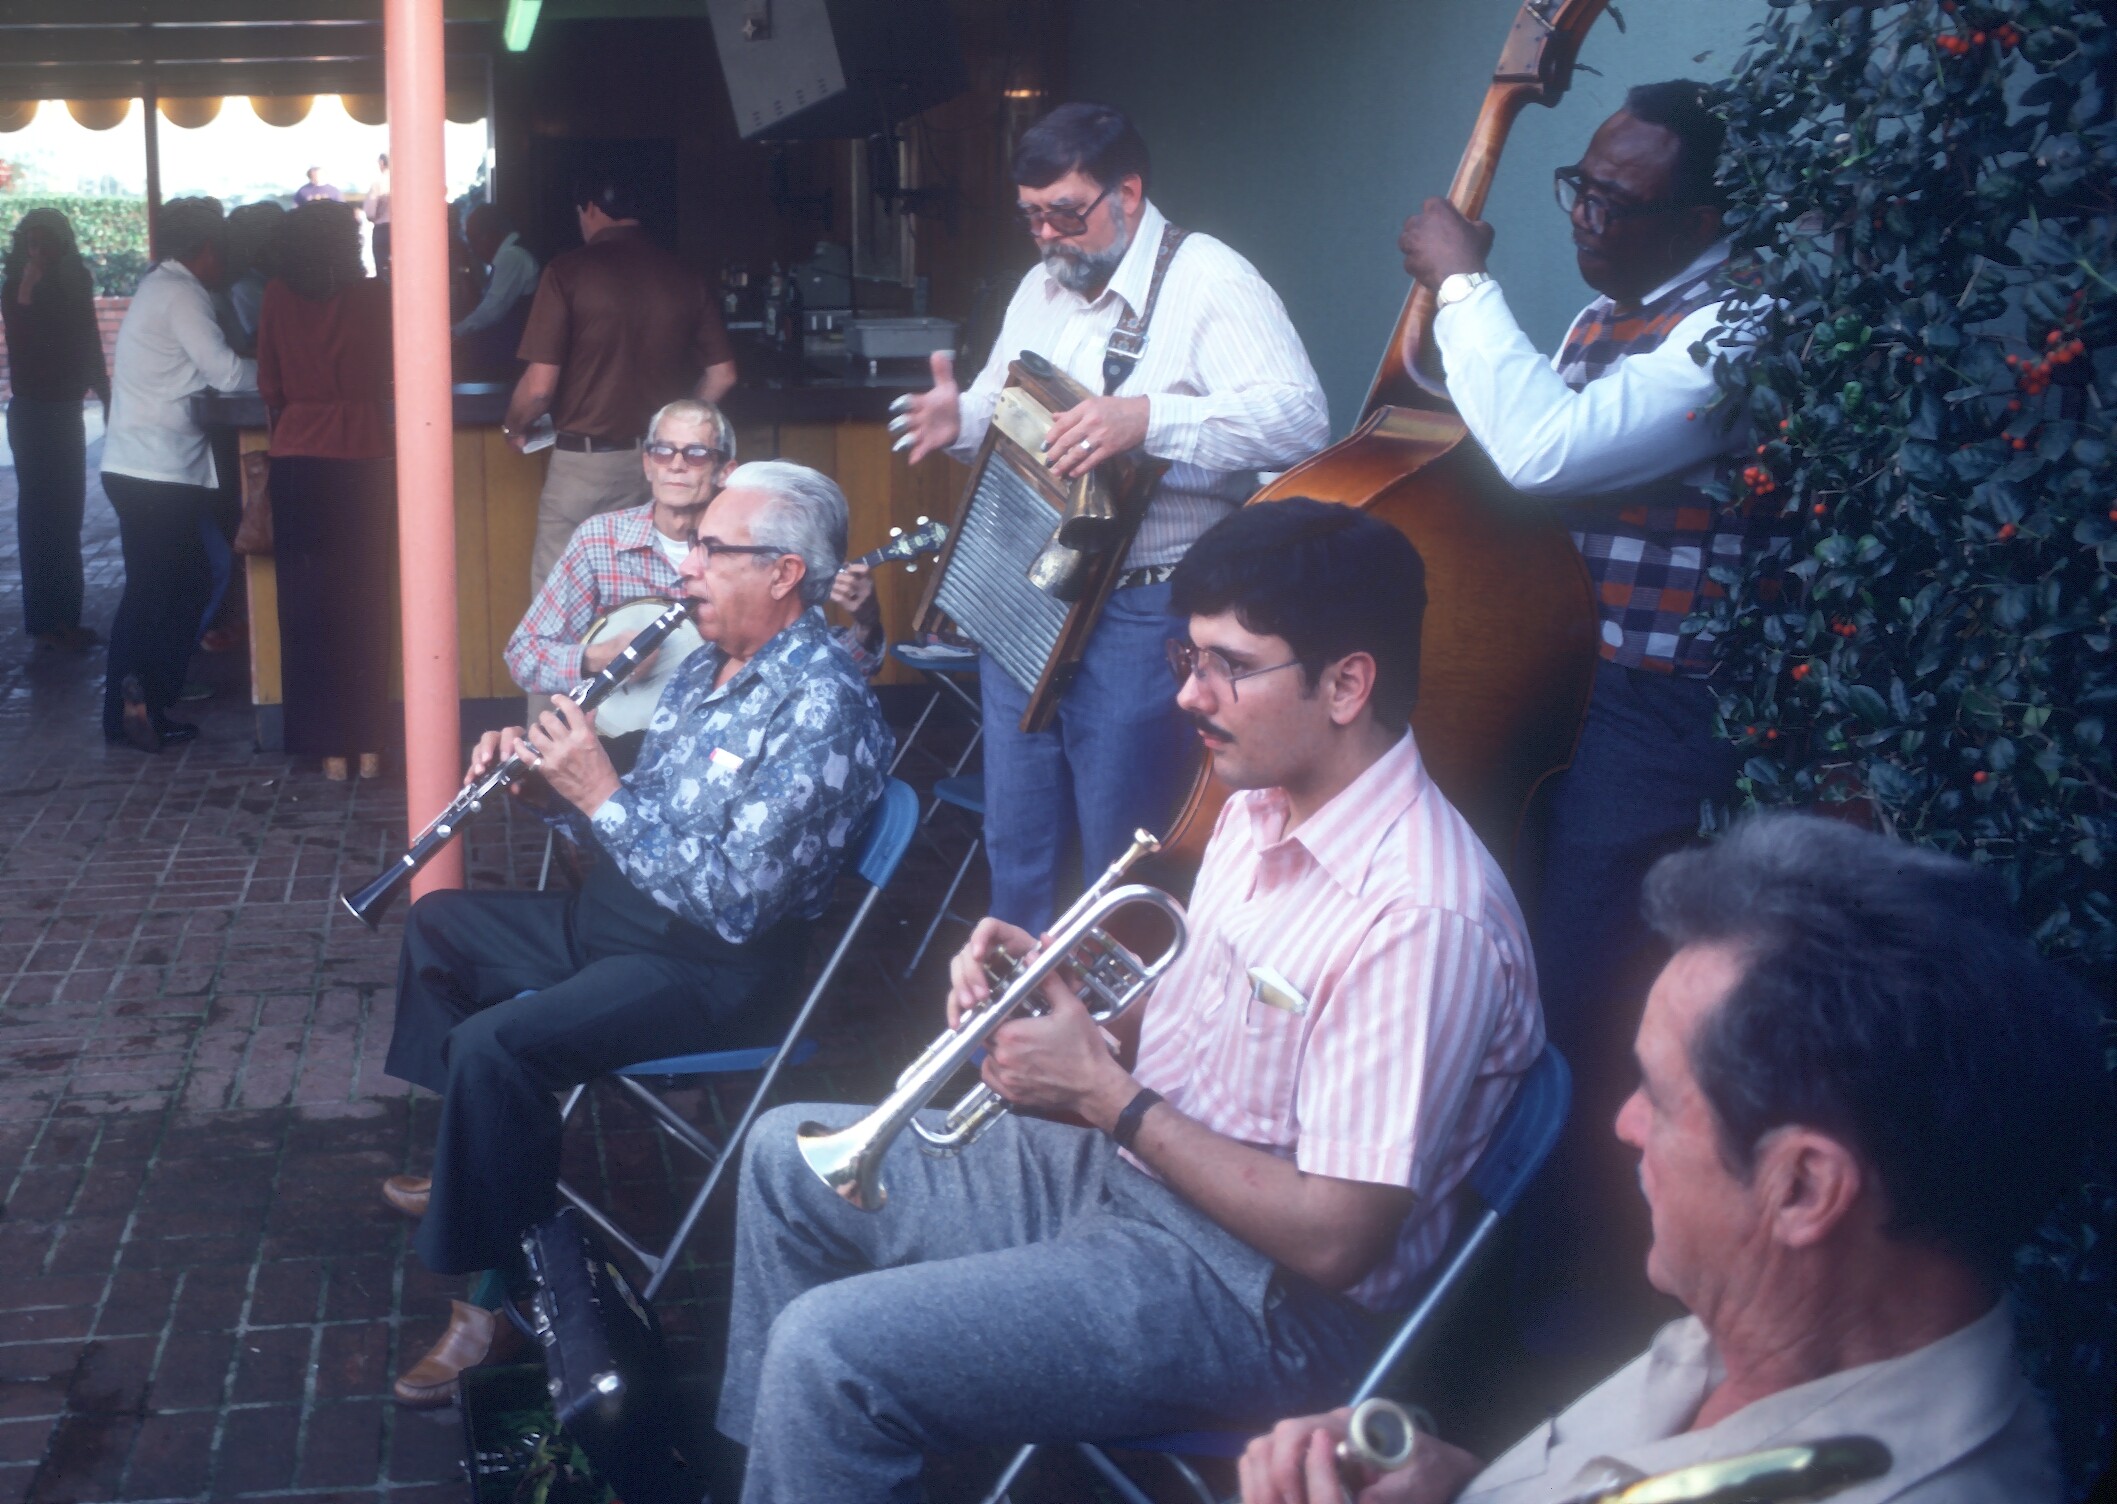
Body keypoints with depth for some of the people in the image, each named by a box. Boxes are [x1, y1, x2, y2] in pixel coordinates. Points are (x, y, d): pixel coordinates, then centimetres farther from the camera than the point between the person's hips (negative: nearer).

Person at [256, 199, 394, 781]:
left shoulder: (278, 299, 0)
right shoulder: (376, 297, -4)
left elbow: (269, 388, 6)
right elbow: (393, 378, 5)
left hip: (297, 461, 1)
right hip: (366, 457, 0)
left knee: (309, 607, 7)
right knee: (365, 606, 8)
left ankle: (330, 747, 8)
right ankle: (368, 744, 11)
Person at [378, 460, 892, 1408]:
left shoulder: (824, 709, -23)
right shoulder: (708, 666, 8)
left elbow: (735, 898, -29)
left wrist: (601, 795, -25)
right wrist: (544, 766, -3)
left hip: (713, 969, -10)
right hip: (613, 918, 11)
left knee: (494, 1043, -29)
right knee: (438, 926, 23)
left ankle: (495, 1298, -13)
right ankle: (470, 1168, 34)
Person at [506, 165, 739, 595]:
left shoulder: (569, 271, -10)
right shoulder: (684, 277, 2)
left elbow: (540, 385, -13)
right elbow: (721, 376, 7)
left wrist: (515, 427, 7)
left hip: (587, 461, -4)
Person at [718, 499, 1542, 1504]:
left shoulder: (1422, 917, -26)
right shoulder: (1263, 809, 4)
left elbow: (1331, 1238, -26)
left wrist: (1106, 1094, -18)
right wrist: (1053, 979, -2)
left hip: (1247, 1290, -10)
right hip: (1123, 1170, 10)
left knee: (825, 1351, -21)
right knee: (789, 1155, 14)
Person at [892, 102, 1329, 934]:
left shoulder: (1208, 281, -11)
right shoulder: (1040, 288, 15)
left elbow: (1300, 418, -24)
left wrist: (1148, 419, -35)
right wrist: (961, 417, 4)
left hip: (1139, 612, -7)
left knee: (1118, 858, 1)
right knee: (1016, 845, 17)